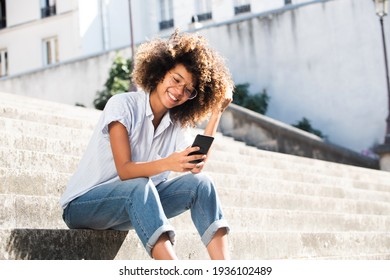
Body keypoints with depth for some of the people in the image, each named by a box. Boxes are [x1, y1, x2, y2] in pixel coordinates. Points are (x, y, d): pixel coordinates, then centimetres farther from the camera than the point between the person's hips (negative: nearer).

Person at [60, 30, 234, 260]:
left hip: (135, 206, 6)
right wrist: (167, 164, -43)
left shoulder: (178, 124, 4)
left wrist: (215, 115, -11)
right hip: (83, 204, -5)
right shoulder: (123, 105, -13)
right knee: (140, 186, -37)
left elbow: (196, 170, -15)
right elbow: (124, 170, -24)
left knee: (200, 183, -16)